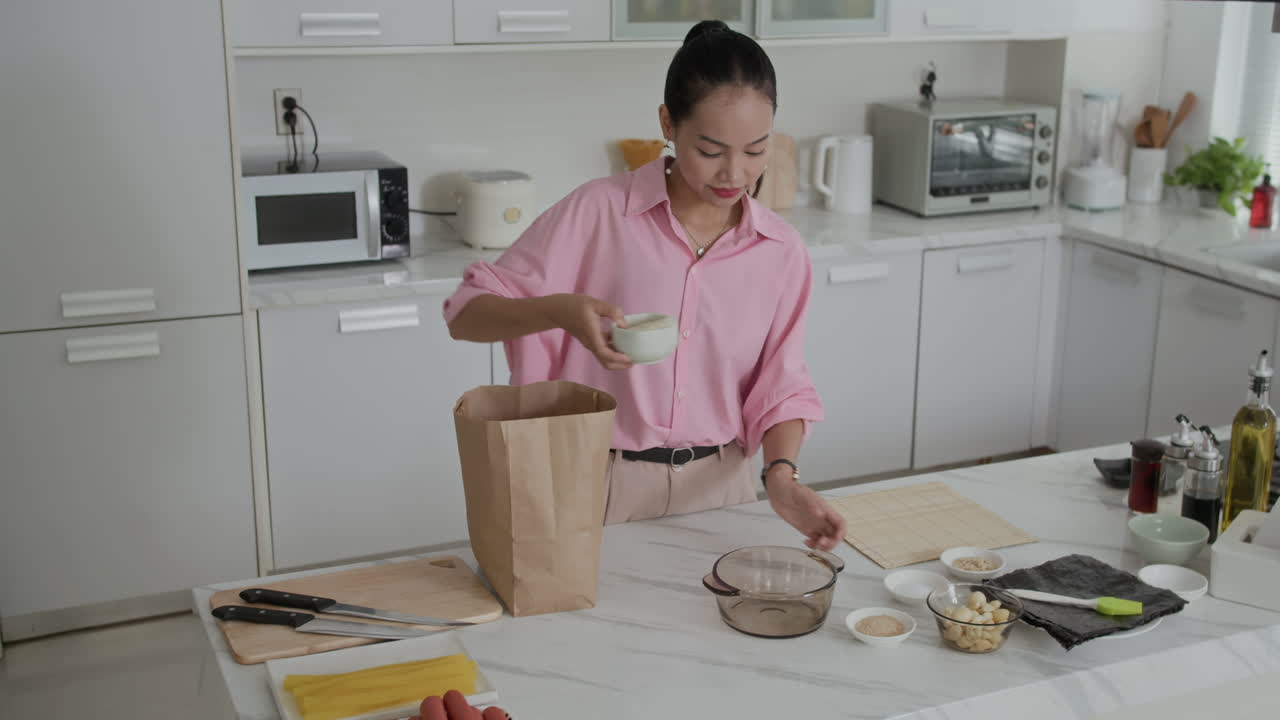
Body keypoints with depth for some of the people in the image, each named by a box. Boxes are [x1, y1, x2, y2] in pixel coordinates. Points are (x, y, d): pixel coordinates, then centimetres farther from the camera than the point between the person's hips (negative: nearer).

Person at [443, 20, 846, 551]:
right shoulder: (598, 212, -13)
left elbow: (780, 387, 2)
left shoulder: (782, 251, -3)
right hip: (602, 484, -2)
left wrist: (781, 474, -17)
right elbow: (466, 314, -10)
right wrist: (559, 310, -29)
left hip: (717, 485, 3)